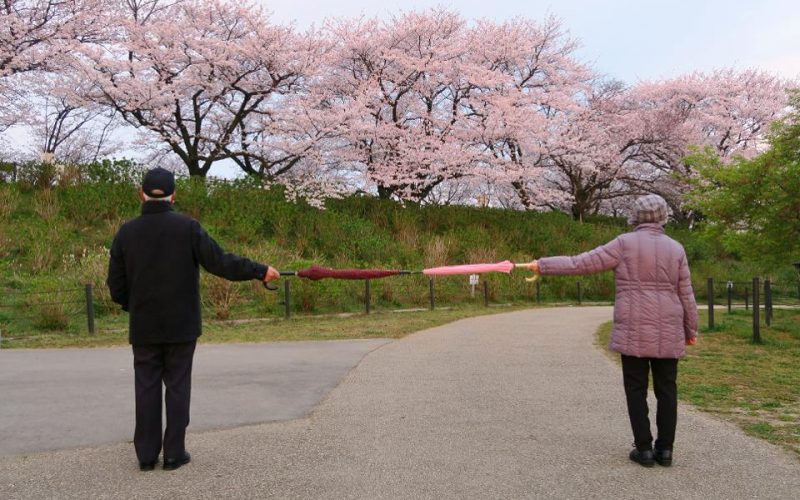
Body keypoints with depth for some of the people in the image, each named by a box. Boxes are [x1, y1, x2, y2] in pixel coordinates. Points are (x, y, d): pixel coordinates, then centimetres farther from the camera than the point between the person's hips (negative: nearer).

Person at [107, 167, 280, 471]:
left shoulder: (127, 232, -2)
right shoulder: (187, 227, -10)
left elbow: (116, 285, 3)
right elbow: (220, 262, -14)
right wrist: (260, 271, -5)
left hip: (143, 328, 2)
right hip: (181, 326, -2)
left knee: (146, 388, 10)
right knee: (177, 387, 7)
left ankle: (146, 455, 16)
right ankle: (174, 454, 12)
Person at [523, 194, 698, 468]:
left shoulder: (625, 243, -5)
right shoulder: (675, 248, 5)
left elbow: (581, 263, -8)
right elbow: (686, 294, 7)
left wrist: (543, 265, 0)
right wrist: (691, 330, 17)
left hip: (634, 332, -3)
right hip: (668, 334, 3)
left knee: (637, 389, 6)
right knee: (666, 389, 10)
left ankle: (644, 448, 8)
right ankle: (665, 449, 13)